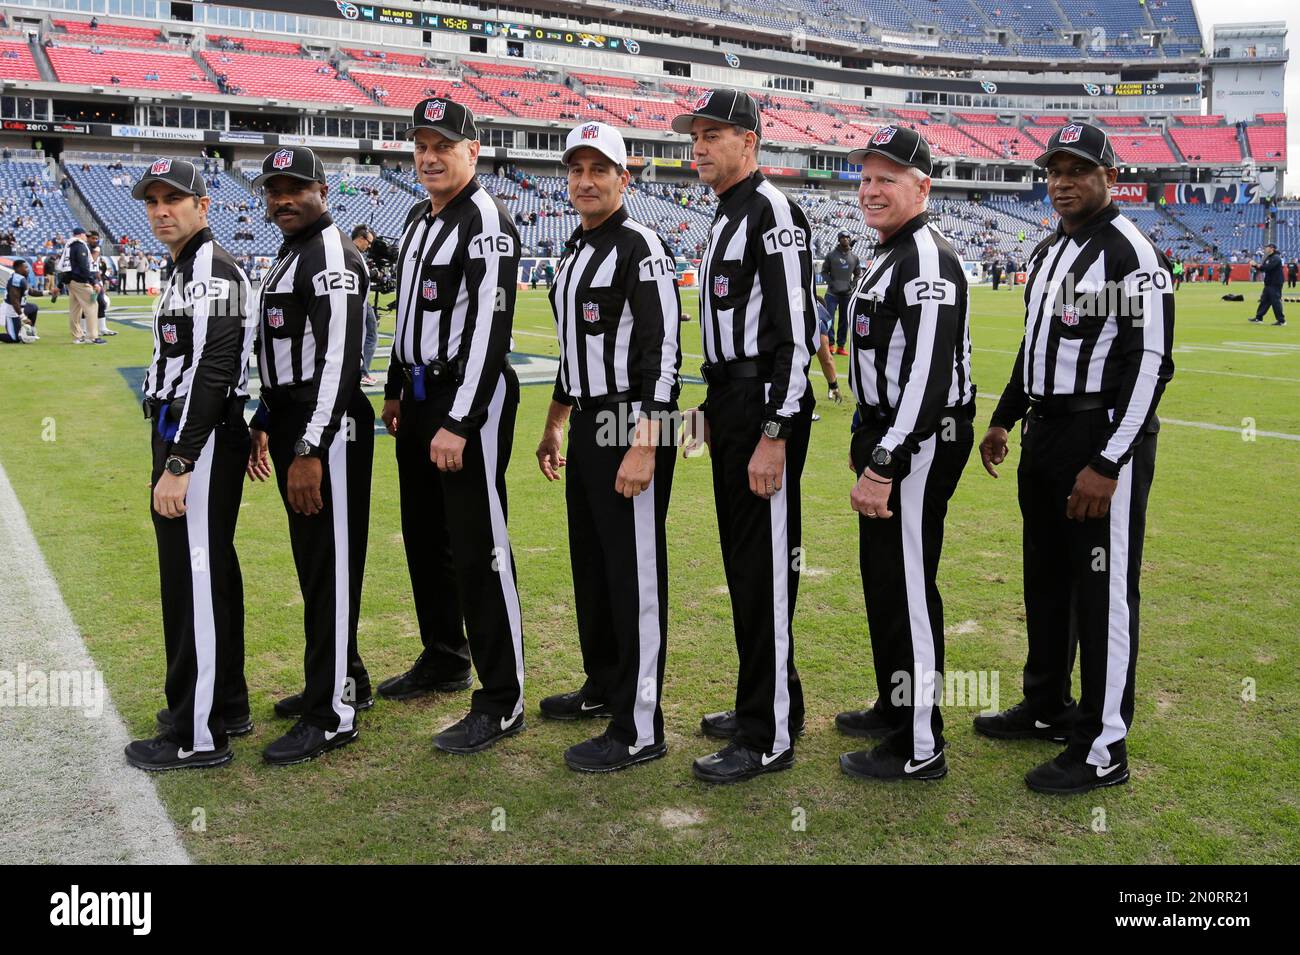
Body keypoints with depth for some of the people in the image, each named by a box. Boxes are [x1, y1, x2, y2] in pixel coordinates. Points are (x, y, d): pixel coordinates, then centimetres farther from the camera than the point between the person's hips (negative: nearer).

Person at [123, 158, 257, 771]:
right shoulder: (190, 270, 19)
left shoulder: (212, 272, -15)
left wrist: (177, 466, -27)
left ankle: (197, 736, 4)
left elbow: (209, 374, -24)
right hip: (185, 439, 11)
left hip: (200, 444, -11)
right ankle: (225, 704, 31)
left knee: (193, 580, -5)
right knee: (206, 573, 17)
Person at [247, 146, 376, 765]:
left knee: (331, 566, -5)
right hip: (291, 423, 11)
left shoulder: (331, 256, -14)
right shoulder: (287, 256, 19)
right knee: (311, 560, 17)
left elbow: (338, 358, -23)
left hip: (328, 429, -10)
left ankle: (333, 714, 3)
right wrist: (264, 425, 25)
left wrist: (310, 451, -28)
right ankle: (343, 679, 30)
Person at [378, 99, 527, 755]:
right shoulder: (418, 220, 15)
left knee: (478, 549, -7)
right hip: (418, 397, 10)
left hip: (469, 403, -10)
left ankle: (502, 701, 2)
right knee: (424, 536, 18)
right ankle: (444, 659, 36)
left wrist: (460, 422, -25)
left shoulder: (486, 222, -14)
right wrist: (397, 389, 24)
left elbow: (490, 330, -22)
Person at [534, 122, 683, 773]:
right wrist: (555, 426, 26)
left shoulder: (641, 247, -12)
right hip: (587, 426, 10)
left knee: (635, 573, -5)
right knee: (590, 562, 18)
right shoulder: (575, 253, 17)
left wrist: (642, 445, -26)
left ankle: (638, 730, 3)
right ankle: (603, 686, 35)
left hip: (632, 427, -9)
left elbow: (663, 351, -20)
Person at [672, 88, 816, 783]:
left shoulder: (771, 212, -12)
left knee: (765, 568, -6)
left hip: (766, 408, -10)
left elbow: (794, 330, -20)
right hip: (729, 404, 11)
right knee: (741, 560, 16)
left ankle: (770, 737, 3)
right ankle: (769, 701, 29)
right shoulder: (724, 219, 19)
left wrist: (774, 434, -25)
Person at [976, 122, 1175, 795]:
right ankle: (1048, 706, 34)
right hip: (1043, 435, 9)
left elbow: (1150, 364, -19)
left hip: (1105, 438, -9)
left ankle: (1104, 747, 7)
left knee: (1104, 589, -3)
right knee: (1046, 576, 17)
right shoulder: (1047, 252, 15)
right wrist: (1004, 419, 22)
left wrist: (1107, 462, -23)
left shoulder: (1131, 255, -13)